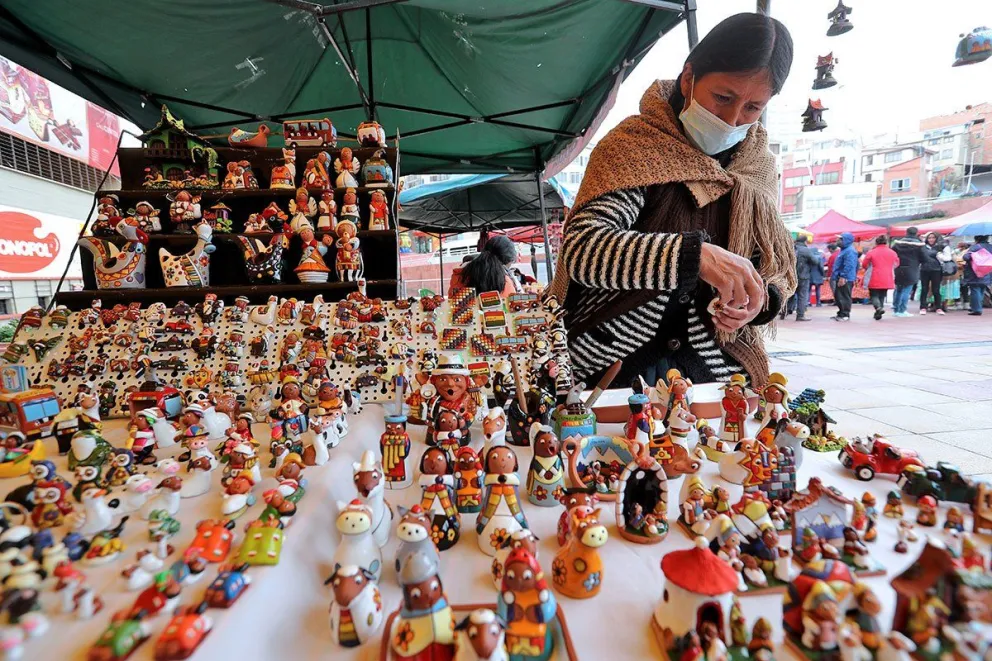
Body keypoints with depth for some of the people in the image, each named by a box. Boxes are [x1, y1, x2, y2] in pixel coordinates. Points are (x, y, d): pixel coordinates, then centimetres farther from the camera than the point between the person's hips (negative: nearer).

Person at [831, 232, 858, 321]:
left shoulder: (850, 251, -15)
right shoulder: (844, 250, 18)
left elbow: (848, 266, -23)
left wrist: (842, 277, -26)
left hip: (846, 279, -10)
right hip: (840, 278, 10)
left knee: (845, 297, -5)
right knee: (838, 296, 15)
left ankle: (845, 315, 1)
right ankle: (841, 313, 23)